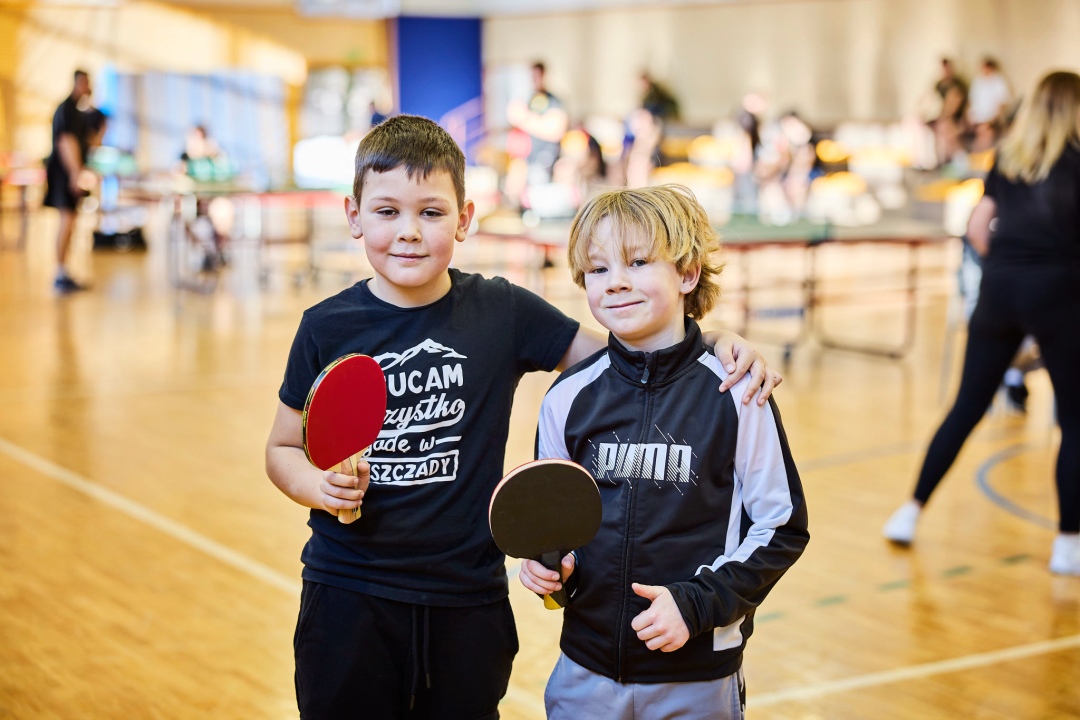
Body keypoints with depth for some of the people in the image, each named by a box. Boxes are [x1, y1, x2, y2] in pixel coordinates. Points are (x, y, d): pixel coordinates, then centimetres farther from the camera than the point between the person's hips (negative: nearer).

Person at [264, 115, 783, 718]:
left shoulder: (502, 312, -3)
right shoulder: (328, 328, -3)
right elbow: (285, 447, 7)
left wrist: (719, 347, -11)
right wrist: (320, 487, -15)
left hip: (468, 604, 1)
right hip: (348, 599, 0)